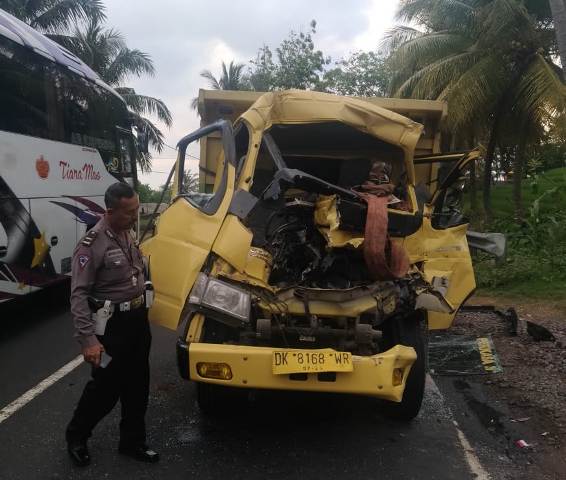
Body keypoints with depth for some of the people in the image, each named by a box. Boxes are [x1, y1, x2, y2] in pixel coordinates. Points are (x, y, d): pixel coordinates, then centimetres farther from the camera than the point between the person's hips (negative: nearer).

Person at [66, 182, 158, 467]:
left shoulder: (129, 233, 5)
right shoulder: (93, 244, -20)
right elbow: (78, 295, -21)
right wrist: (88, 339, -26)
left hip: (138, 319, 7)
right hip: (112, 324, -7)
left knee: (137, 385, 15)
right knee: (106, 387, 6)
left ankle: (132, 441, 32)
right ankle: (76, 435, 34)